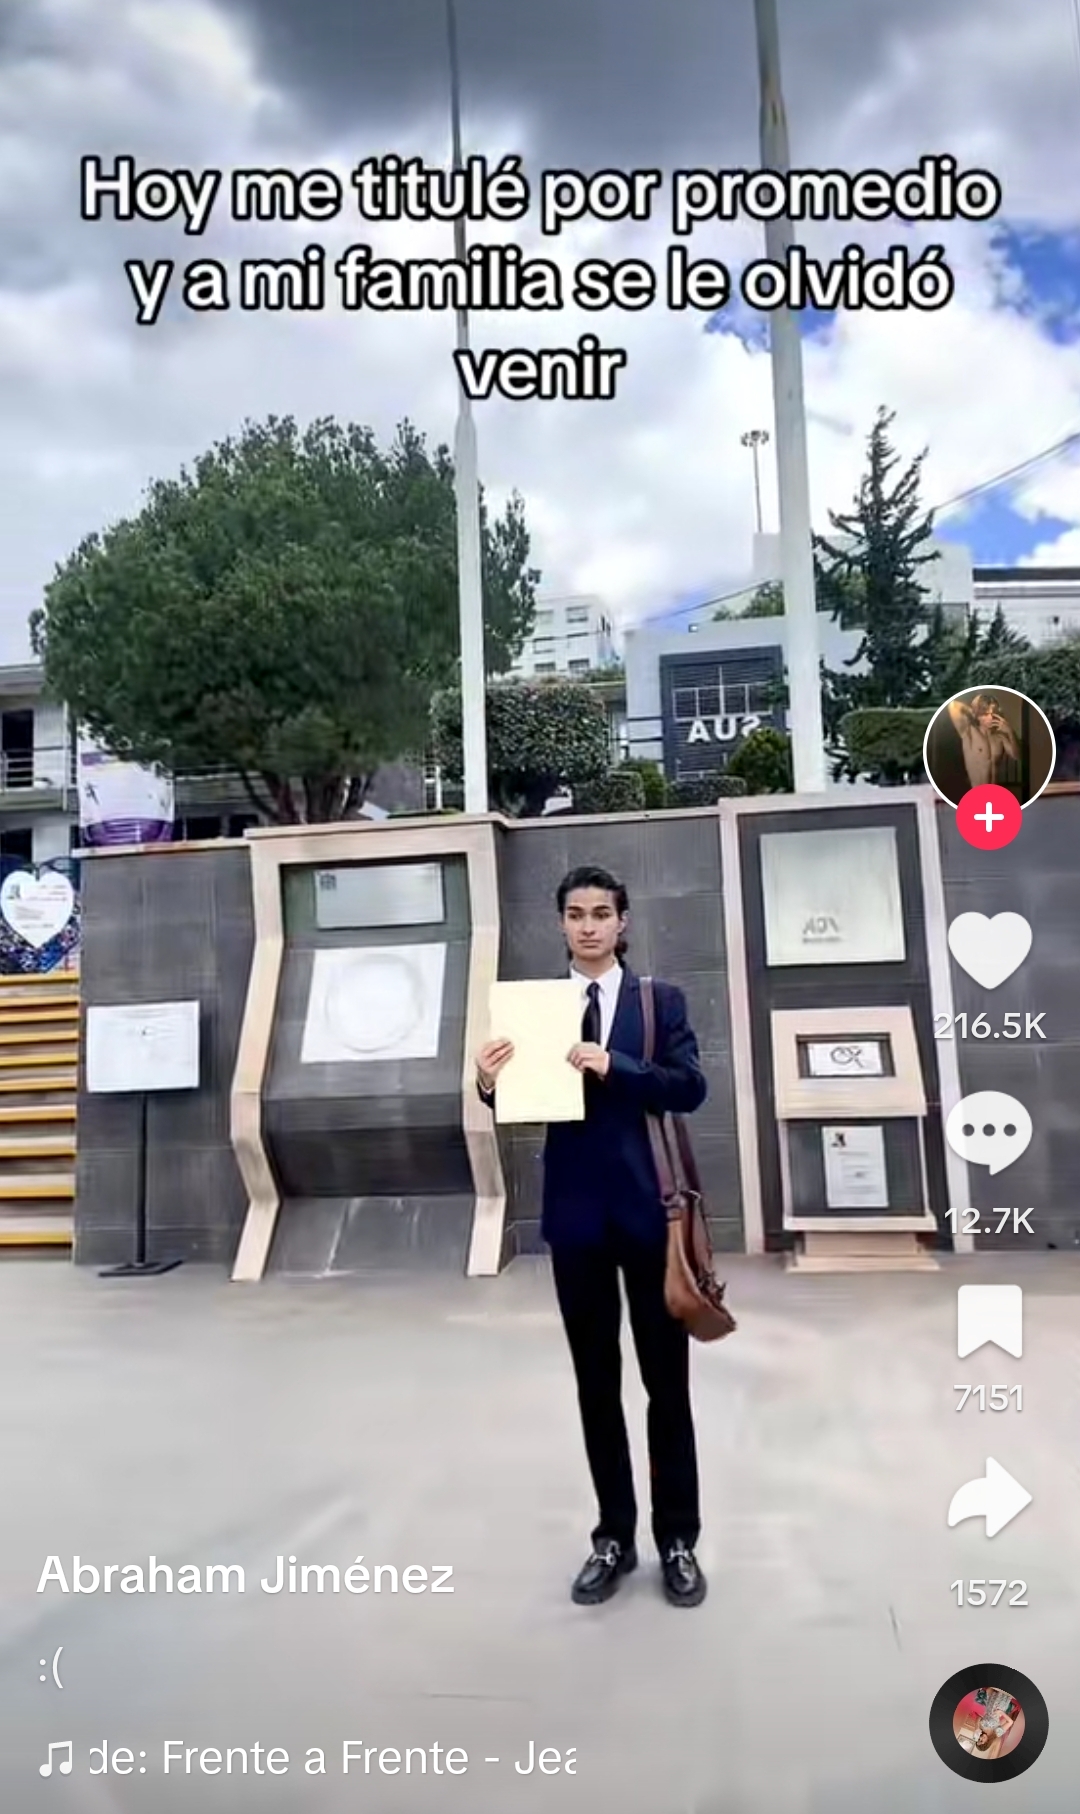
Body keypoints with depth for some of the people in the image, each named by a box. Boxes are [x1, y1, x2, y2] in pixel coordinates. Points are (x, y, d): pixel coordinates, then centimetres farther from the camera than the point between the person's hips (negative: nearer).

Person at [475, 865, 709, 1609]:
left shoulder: (661, 999, 1)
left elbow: (690, 1087, -10)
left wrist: (615, 1067, -23)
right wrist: (492, 1086, -23)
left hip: (648, 1207, -1)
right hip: (576, 1211, 1)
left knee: (667, 1379, 10)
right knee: (596, 1382, 13)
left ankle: (678, 1540, 25)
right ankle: (614, 1536, 28)